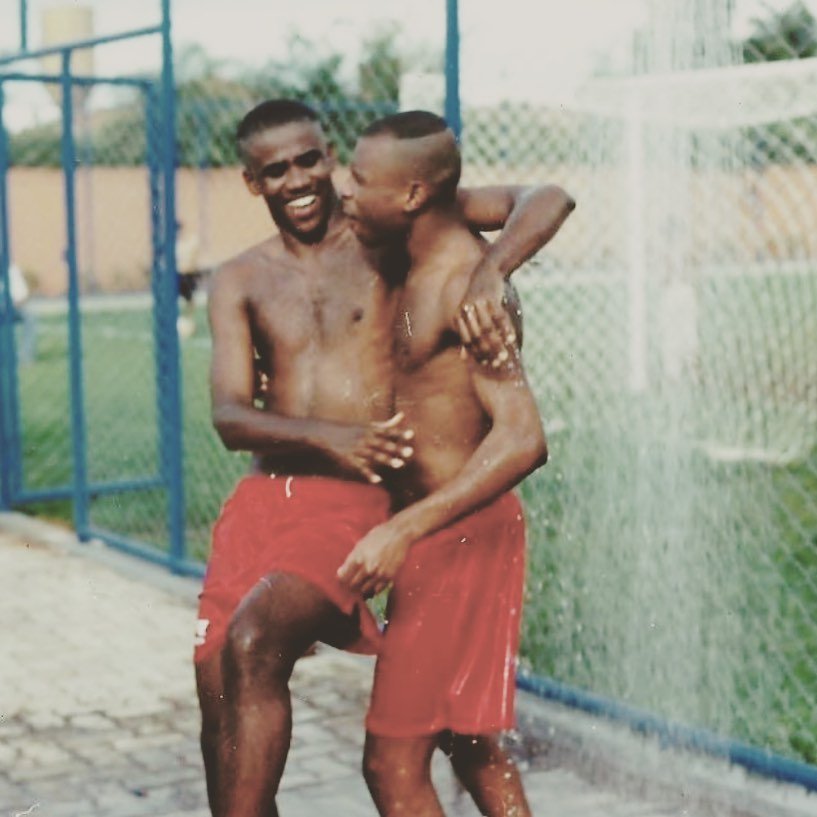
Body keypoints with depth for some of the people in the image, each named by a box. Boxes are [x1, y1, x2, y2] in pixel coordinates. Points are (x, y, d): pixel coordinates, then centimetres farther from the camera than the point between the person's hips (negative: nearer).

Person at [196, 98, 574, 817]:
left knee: (251, 643, -26)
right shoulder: (241, 282, 11)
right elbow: (229, 416, -1)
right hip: (264, 496, 5)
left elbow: (548, 201, -4)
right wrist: (329, 439, -21)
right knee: (221, 694, 0)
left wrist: (490, 272, -25)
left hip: (358, 499, -4)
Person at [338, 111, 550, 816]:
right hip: (445, 531, 10)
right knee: (473, 748, 19)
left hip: (459, 537, -10)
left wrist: (404, 531, -32)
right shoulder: (421, 268, 9)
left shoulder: (466, 284, -20)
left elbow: (523, 439, -29)